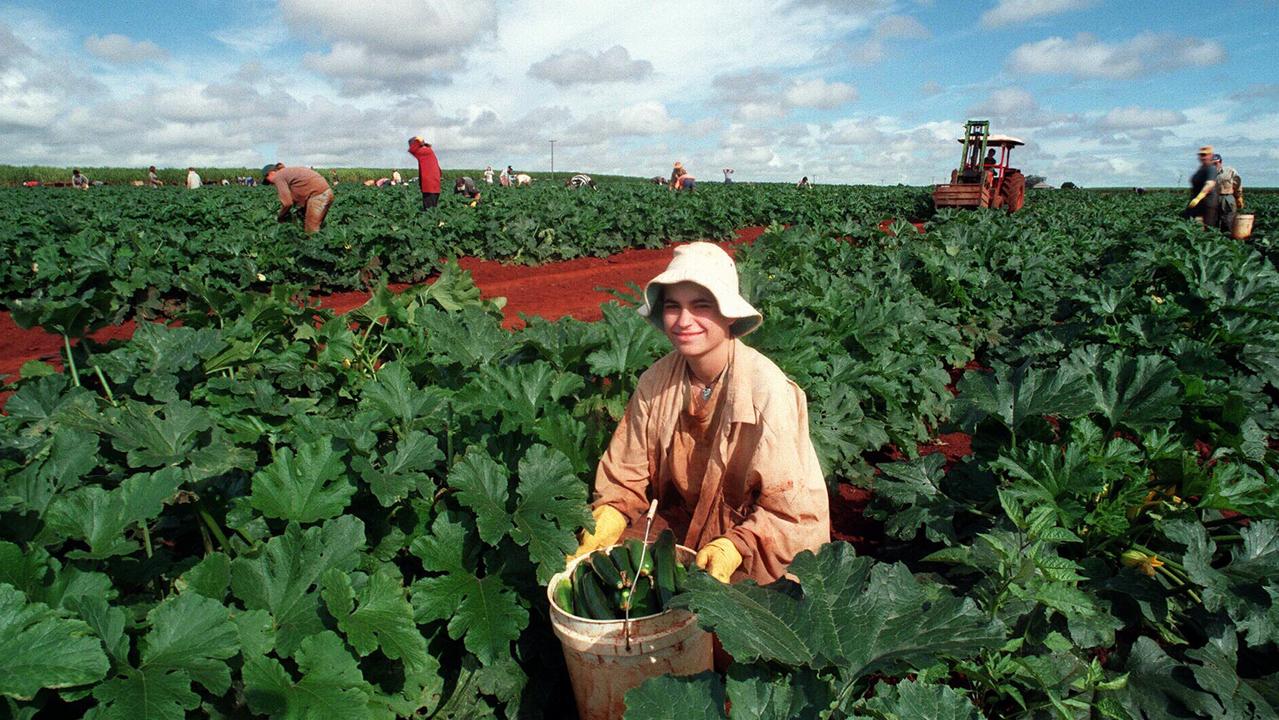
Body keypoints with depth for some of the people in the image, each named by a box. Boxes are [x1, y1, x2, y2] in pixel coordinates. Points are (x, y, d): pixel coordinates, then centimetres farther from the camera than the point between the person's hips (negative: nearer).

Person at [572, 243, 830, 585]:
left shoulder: (767, 390, -23)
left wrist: (731, 548, -29)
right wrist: (601, 530, -16)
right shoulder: (655, 381, -8)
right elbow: (624, 474, -1)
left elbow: (790, 509, -18)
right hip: (679, 523, 5)